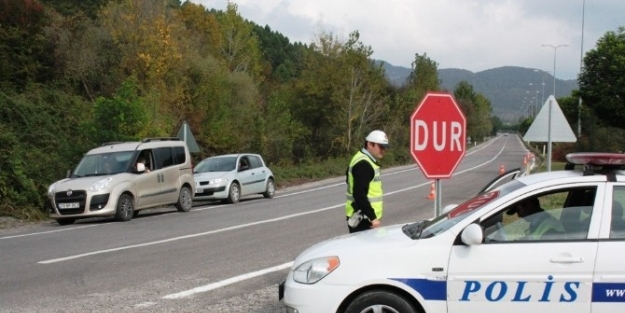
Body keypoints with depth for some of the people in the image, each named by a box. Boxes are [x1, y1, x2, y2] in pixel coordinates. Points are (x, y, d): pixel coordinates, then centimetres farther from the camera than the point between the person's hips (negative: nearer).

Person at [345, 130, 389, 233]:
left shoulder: (367, 161, 16)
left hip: (365, 217, 11)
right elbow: (359, 195, -25)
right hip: (361, 218, -11)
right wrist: (372, 217, -24)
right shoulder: (363, 164, -18)